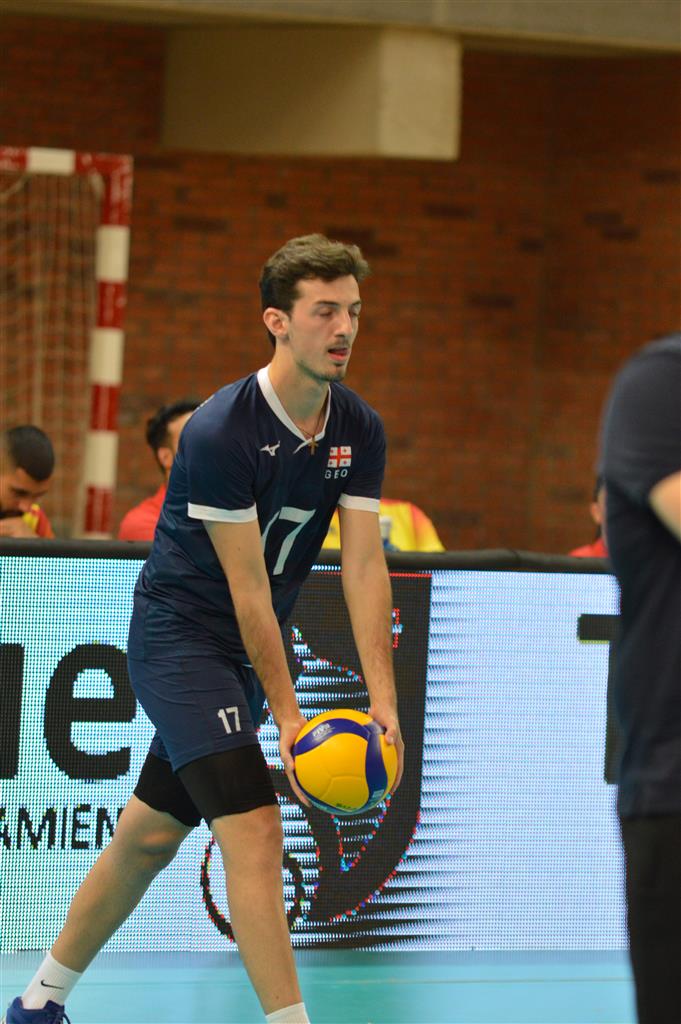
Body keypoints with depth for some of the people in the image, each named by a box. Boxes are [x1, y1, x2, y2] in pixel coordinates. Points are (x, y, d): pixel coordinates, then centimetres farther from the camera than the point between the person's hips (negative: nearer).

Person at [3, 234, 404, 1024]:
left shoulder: (358, 430, -2)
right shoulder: (220, 431, -22)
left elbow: (364, 565, -6)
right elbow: (246, 586, -21)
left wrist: (382, 698, -15)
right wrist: (286, 713, -20)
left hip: (245, 652, 7)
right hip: (177, 637, -7)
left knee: (149, 834, 14)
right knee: (253, 826, -18)